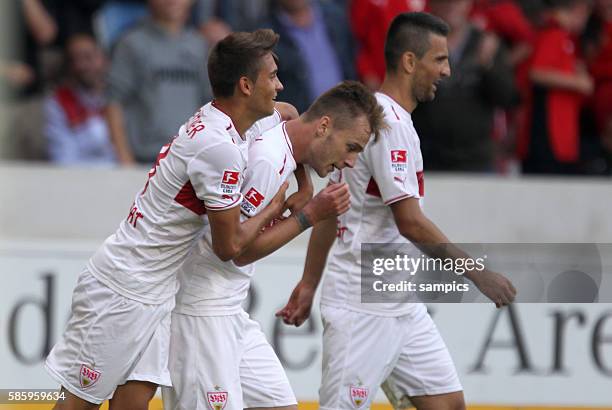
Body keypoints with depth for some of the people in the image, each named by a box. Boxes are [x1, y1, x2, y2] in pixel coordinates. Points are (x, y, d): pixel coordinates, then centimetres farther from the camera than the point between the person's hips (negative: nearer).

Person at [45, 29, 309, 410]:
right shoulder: (220, 147, -22)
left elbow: (286, 114, 30)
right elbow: (229, 247, -15)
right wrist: (274, 209, 1)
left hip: (153, 294, 9)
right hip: (123, 292, -9)